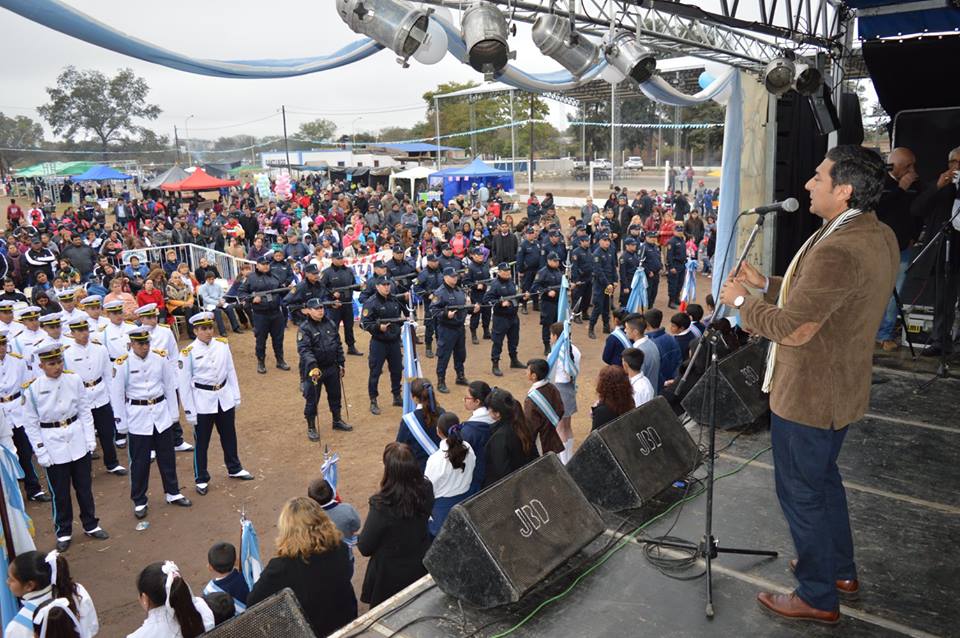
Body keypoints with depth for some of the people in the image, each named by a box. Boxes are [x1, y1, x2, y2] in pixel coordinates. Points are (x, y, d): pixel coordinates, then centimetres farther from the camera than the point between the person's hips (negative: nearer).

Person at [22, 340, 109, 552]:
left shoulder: (74, 380, -5)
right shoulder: (32, 389, -11)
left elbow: (85, 411, 2)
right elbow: (30, 424, -5)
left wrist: (90, 439, 0)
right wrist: (41, 453, -7)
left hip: (78, 442, 2)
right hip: (54, 447, -2)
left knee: (85, 487, 13)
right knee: (60, 493, 10)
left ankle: (91, 525, 30)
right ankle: (63, 533, 27)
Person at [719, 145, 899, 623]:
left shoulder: (837, 250, -30)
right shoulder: (881, 237, 3)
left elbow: (791, 328, -28)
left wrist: (740, 301, -13)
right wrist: (768, 285, 6)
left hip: (806, 395, -10)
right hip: (842, 388, 10)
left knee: (801, 492, 7)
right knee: (823, 479, 26)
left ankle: (817, 597, 25)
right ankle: (841, 569, 44)